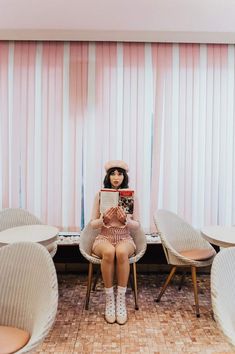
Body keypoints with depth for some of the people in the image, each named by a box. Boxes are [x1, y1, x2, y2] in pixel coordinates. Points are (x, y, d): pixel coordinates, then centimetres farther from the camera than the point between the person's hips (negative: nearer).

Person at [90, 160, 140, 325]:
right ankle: (109, 298, -17)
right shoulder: (100, 195, -1)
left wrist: (125, 220, -20)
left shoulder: (132, 196, 0)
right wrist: (104, 220, -21)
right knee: (109, 252, -36)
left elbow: (137, 224, 1)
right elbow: (93, 223, 1)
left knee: (121, 252, -36)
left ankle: (121, 299, -19)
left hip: (125, 238, 0)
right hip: (104, 238, 0)